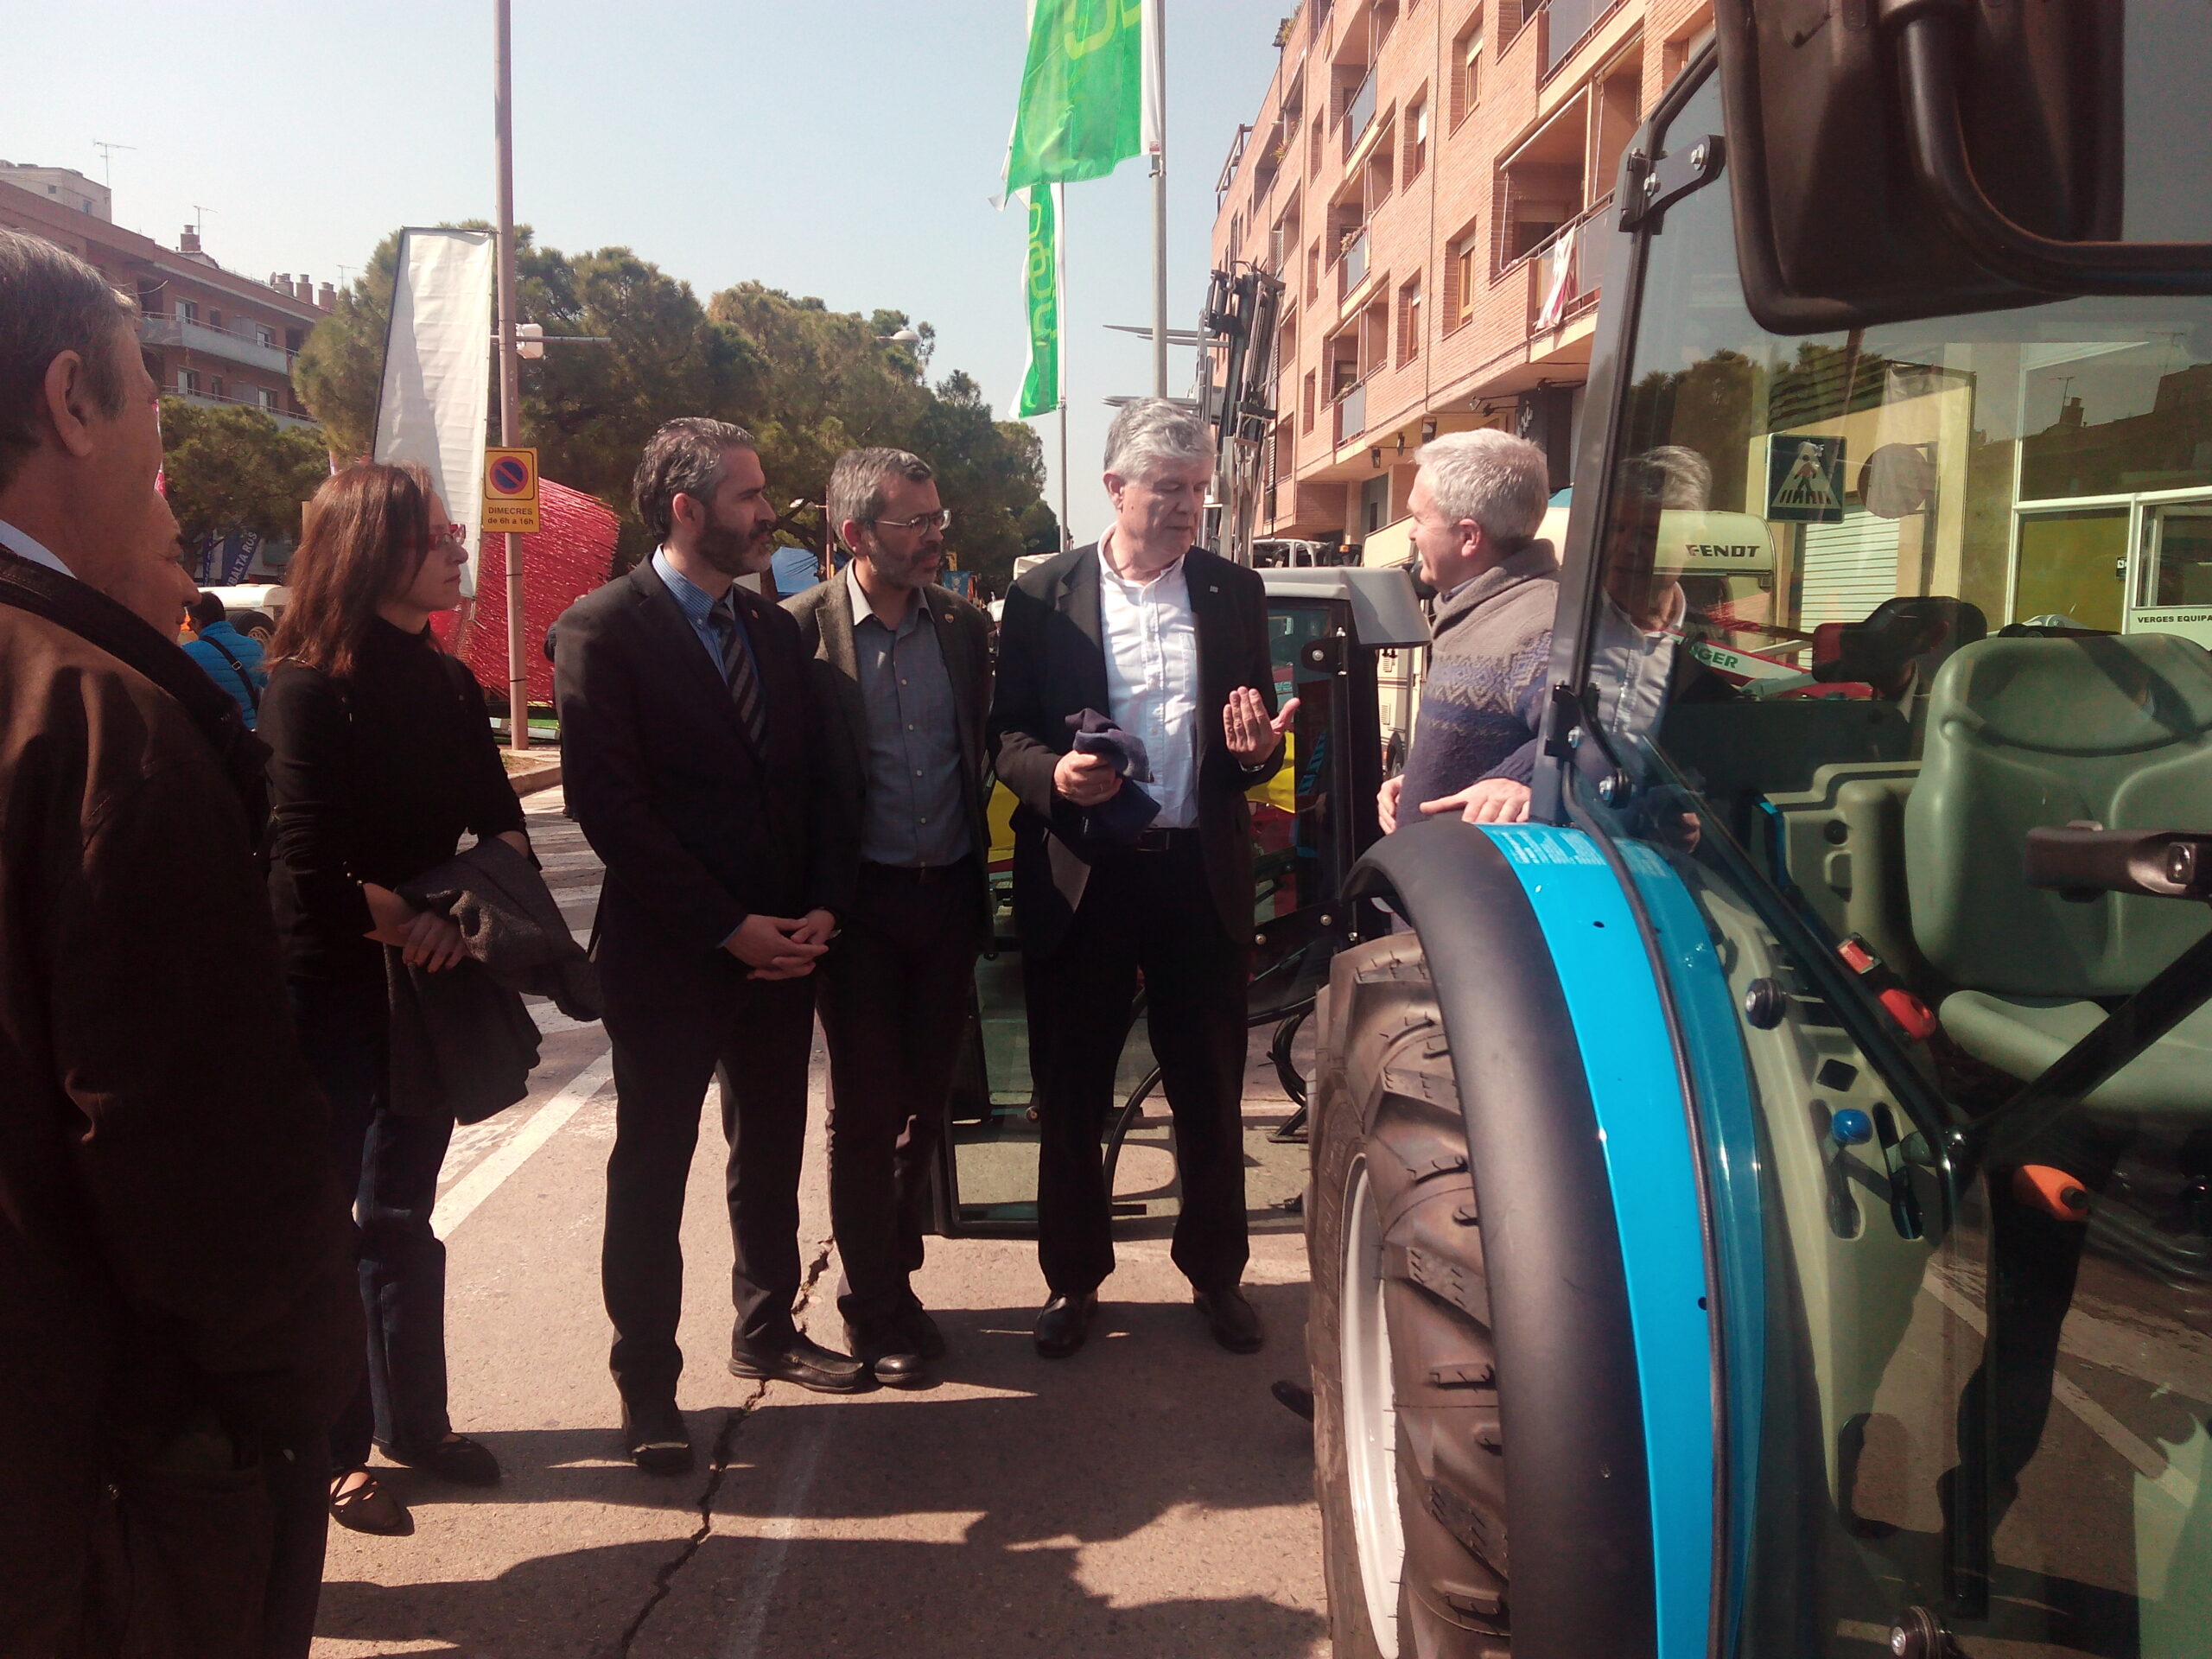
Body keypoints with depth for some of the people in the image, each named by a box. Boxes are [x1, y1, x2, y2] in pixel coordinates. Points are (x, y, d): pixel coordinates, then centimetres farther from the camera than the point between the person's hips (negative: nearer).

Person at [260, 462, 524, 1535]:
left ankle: (413, 1419, 31)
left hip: (424, 986, 6)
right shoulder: (309, 689, -14)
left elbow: (499, 819, 4)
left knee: (402, 1213, 17)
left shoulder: (447, 682, 5)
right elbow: (310, 871, -19)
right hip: (330, 993, -6)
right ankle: (332, 1454, 20)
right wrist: (417, 923, -11)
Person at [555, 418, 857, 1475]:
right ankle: (647, 1385, 21)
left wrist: (818, 909, -3)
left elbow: (811, 782, 11)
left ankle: (767, 1332, 36)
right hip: (668, 954, -6)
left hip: (782, 943, 6)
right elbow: (605, 803, -15)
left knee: (771, 1157, 17)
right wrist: (726, 927, -16)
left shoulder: (775, 630, 10)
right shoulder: (604, 629, -9)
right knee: (652, 1174, 7)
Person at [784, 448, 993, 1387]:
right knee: (865, 1108, 5)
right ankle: (876, 1310, 22)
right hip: (860, 901, -4)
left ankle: (890, 1279, 32)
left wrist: (976, 870, 7)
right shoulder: (801, 630, -8)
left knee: (926, 1098, 13)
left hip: (948, 894, 4)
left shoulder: (965, 626, 5)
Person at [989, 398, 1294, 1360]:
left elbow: (1257, 741, 11)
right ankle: (1073, 1280, 28)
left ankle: (1215, 1272, 30)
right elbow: (1005, 733, 2)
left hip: (1202, 874, 2)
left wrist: (1260, 748, -12)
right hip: (1079, 874, -1)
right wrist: (1051, 774, -19)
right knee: (1070, 1091, 9)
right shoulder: (1044, 595, 1)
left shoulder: (1235, 593, 8)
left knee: (1211, 1089, 10)